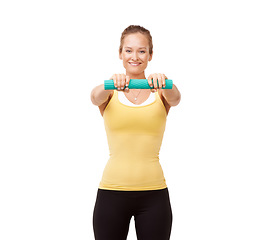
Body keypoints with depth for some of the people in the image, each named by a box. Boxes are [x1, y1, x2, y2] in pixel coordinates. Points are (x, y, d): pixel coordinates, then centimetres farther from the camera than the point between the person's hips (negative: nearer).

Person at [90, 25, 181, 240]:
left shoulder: (160, 93, 4)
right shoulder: (110, 93, 3)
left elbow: (175, 98, -19)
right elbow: (95, 97, -20)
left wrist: (164, 83, -42)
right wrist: (111, 83, -43)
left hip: (153, 195, 0)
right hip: (111, 192, 0)